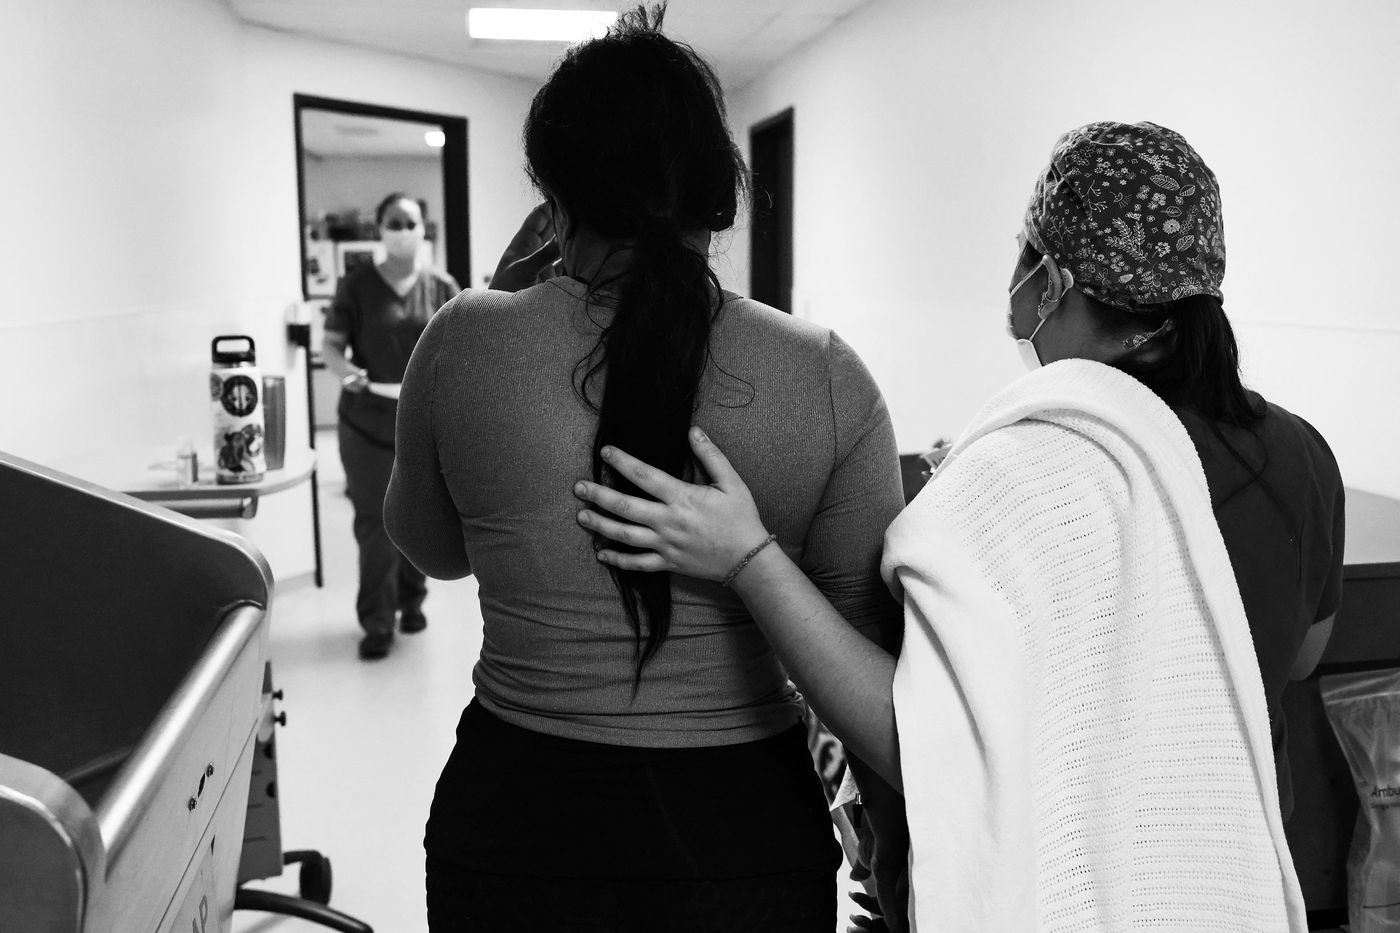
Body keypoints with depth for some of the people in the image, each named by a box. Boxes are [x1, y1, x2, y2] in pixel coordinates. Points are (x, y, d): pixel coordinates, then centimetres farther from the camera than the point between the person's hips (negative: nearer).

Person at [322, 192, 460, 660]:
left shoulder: (441, 287, 3)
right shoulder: (357, 285, 0)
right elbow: (330, 346, 0)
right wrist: (346, 370, -21)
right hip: (367, 422, -1)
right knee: (374, 521, -2)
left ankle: (411, 600, 30)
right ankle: (377, 622, 4)